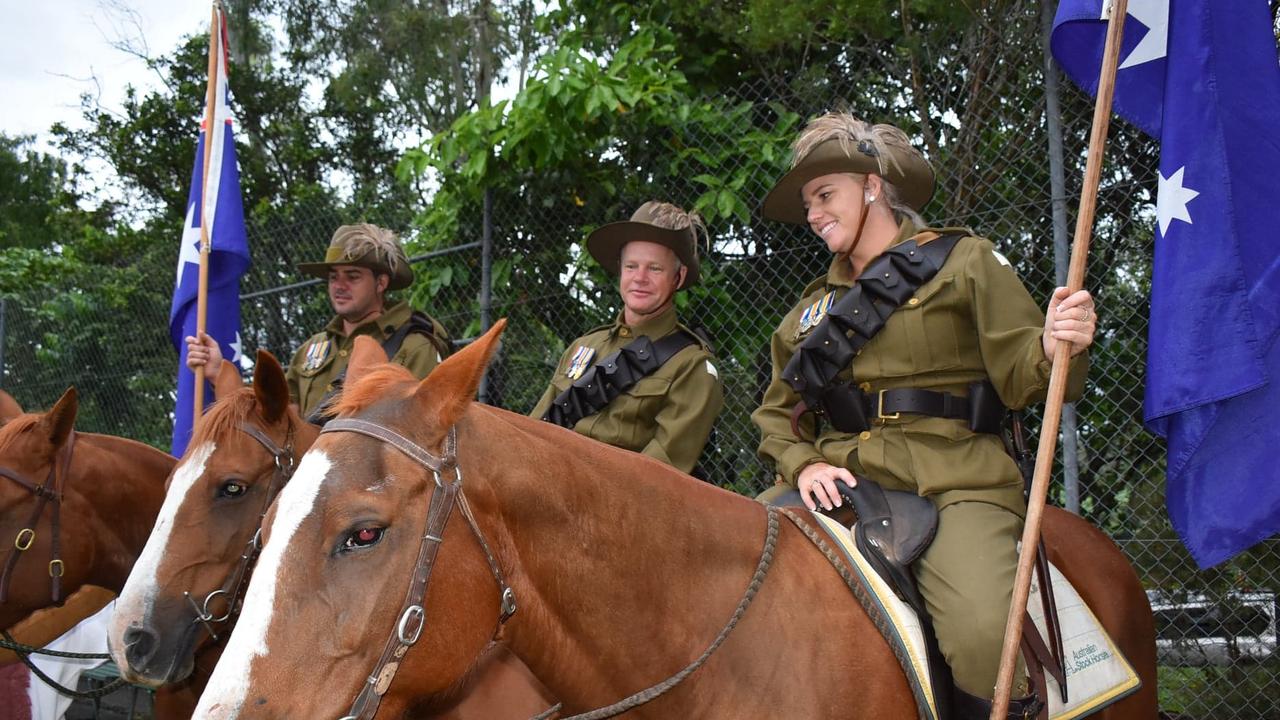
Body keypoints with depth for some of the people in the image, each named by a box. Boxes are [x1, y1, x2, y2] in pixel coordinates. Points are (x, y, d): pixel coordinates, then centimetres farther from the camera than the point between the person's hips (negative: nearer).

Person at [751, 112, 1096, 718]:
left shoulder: (963, 260, 8)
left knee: (985, 636, -30)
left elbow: (1019, 377, 1)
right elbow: (776, 411, 21)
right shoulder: (816, 304, 22)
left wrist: (1054, 348, -22)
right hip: (838, 481, 5)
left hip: (952, 482, -5)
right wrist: (801, 463, 0)